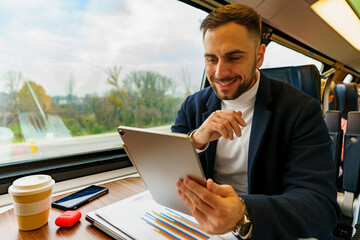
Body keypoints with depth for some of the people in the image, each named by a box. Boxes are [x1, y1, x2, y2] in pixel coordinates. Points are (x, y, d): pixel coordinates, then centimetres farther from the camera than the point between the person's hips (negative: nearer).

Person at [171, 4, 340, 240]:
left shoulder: (301, 111, -11)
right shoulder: (193, 106, -1)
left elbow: (322, 204, -19)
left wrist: (243, 216, -37)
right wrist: (196, 140, -23)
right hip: (197, 221, 3)